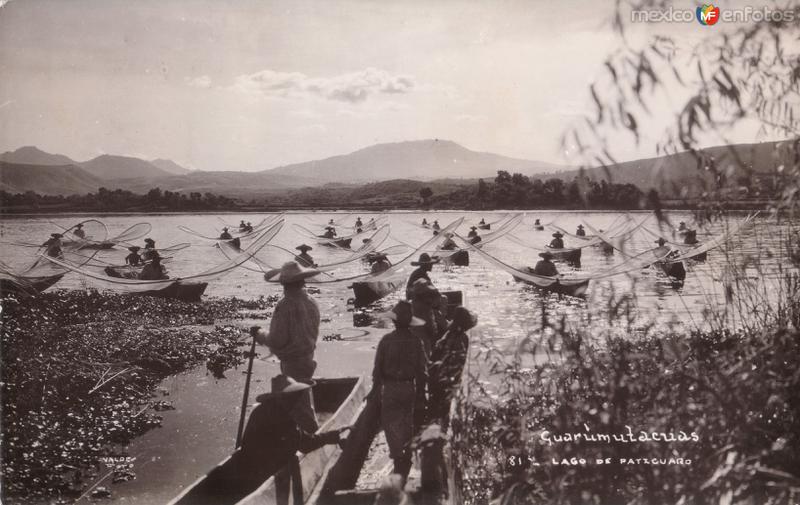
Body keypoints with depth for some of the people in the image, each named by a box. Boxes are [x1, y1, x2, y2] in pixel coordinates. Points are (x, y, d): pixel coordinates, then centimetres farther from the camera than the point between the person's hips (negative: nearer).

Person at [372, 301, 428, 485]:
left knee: (390, 423, 6)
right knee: (408, 424, 17)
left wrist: (376, 388, 5)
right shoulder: (415, 341, -5)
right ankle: (406, 459, 28)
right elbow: (422, 369, -2)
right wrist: (421, 393, 7)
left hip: (390, 387, -3)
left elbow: (378, 367, -7)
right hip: (409, 387, 3)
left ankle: (398, 457, -10)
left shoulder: (387, 340, -10)